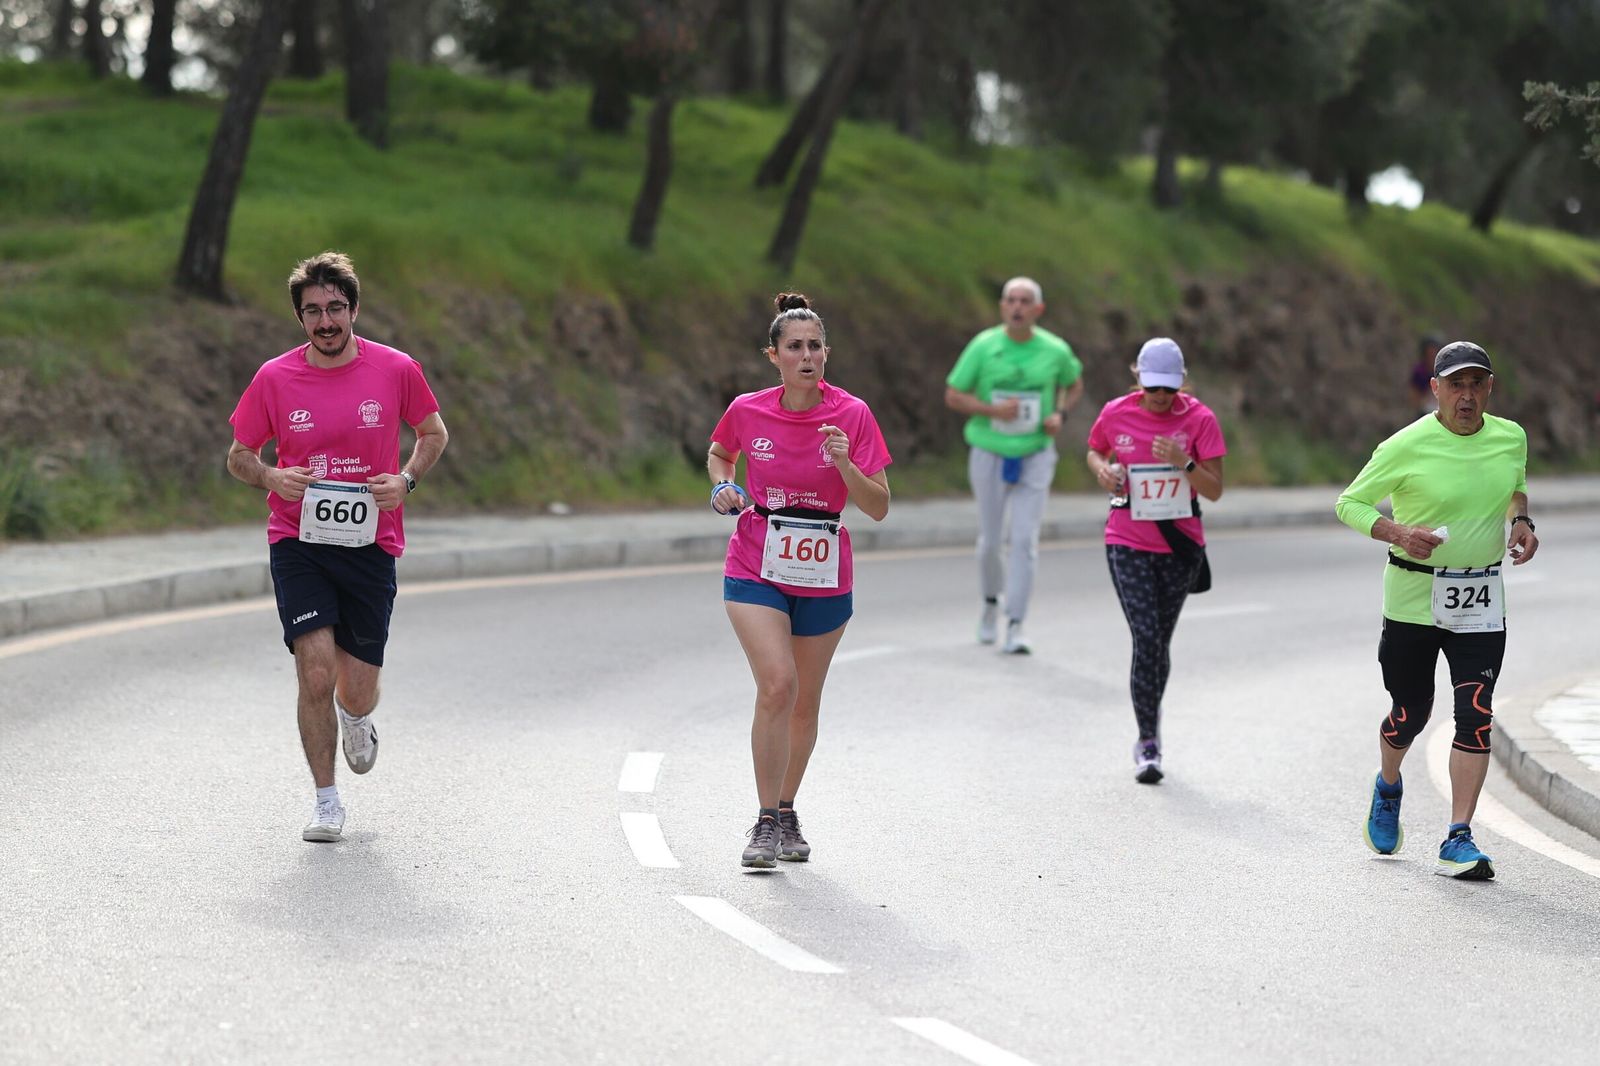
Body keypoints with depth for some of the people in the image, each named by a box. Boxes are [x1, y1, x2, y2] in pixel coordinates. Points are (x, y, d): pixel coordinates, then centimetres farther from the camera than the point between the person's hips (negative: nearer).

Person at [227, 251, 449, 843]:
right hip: (297, 542, -1)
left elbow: (433, 432, 14)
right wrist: (272, 478, -13)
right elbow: (238, 455, 9)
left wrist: (406, 479, -5)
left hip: (370, 543, 1)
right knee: (316, 675, -14)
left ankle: (357, 717, 45)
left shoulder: (396, 370, -2)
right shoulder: (274, 378, -2)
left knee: (356, 692, 5)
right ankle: (325, 801, 2)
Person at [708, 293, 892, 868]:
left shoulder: (852, 415, -8)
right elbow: (718, 453, 18)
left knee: (804, 702, 12)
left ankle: (787, 812, 32)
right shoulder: (748, 411, -5)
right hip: (756, 569, -1)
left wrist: (845, 463, -25)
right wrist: (723, 486, -2)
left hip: (823, 577, 1)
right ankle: (767, 821, -11)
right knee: (777, 684, -20)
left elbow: (878, 507, -9)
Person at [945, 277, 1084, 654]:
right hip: (990, 454, 0)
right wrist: (991, 410, -20)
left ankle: (1015, 629, -7)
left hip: (1035, 456, 0)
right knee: (991, 540, 9)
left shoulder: (1055, 350, -5)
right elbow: (952, 396, -4)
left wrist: (1059, 415, -4)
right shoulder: (983, 346, -9)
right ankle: (991, 602, 39)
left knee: (1024, 541, -9)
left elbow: (1075, 384, 16)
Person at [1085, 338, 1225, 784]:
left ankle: (1151, 714, 36)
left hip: (1180, 546, 1)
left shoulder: (1199, 419, -7)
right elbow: (1094, 451, 16)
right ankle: (1148, 743, -6)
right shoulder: (1116, 414, -5)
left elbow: (1215, 490, -8)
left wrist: (1184, 463, -25)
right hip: (1128, 543, -1)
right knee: (1147, 639, -12)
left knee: (1159, 642, 11)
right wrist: (1103, 470, -7)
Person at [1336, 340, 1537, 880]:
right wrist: (1398, 532, -21)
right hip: (1413, 595, -3)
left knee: (1476, 715, -10)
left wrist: (1521, 521, 3)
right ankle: (1388, 788, 41)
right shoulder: (1407, 447, -12)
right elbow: (1349, 503, -4)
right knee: (1410, 714, 7)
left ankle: (1458, 841, -7)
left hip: (1481, 602, 3)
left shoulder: (1511, 438, 2)